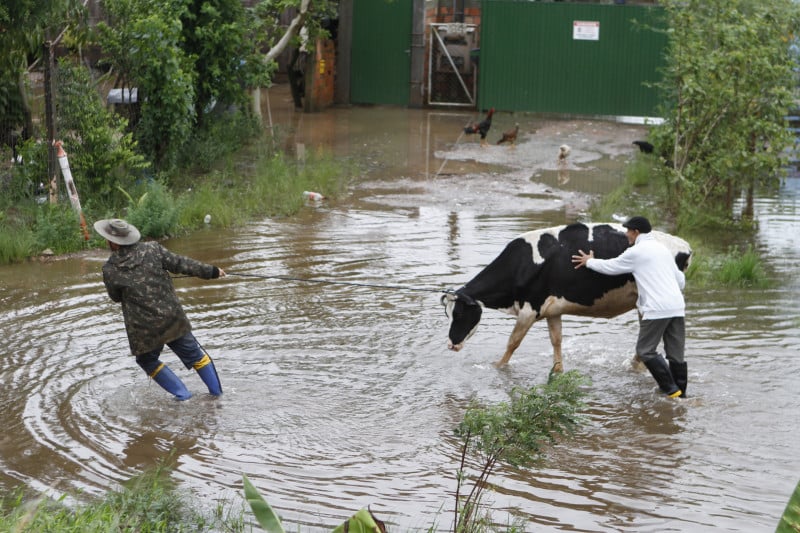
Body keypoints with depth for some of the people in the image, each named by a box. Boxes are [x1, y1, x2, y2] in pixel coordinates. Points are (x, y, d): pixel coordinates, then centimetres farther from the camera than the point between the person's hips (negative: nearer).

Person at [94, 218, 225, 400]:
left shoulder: (110, 270, -12)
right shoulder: (152, 249, -8)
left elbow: (116, 297, 5)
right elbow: (180, 264, -2)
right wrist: (212, 271, 8)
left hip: (144, 329, -2)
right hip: (172, 317, 2)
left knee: (147, 360, 23)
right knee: (193, 354, 19)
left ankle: (182, 394, 16)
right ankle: (216, 392, 24)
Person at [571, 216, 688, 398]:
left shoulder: (636, 253, -3)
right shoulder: (663, 248, 19)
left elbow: (610, 267, 8)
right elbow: (680, 279, 23)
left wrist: (589, 262, 24)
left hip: (656, 308, -7)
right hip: (677, 306, 8)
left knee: (645, 350, 0)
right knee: (675, 352, 10)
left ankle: (671, 389, -6)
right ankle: (681, 393, 11)